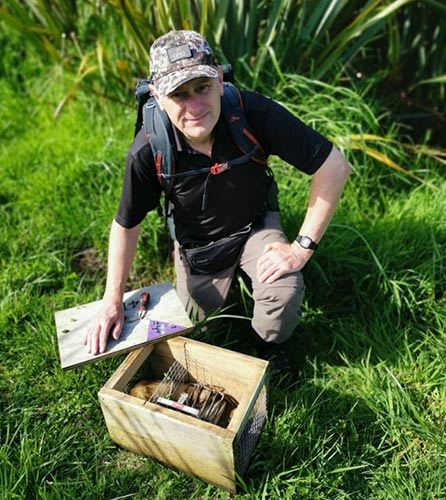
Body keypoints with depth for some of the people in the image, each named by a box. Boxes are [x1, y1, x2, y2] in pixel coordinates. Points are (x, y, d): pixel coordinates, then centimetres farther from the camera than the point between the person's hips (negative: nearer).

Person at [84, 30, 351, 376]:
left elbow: (335, 167, -27)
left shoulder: (255, 113, -32)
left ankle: (270, 347, 8)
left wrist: (301, 248, -28)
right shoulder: (148, 150, -28)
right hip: (196, 240, 2)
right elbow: (126, 224, -12)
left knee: (285, 293, -28)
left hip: (255, 224, -1)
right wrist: (113, 303, -9)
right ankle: (225, 279, 43)